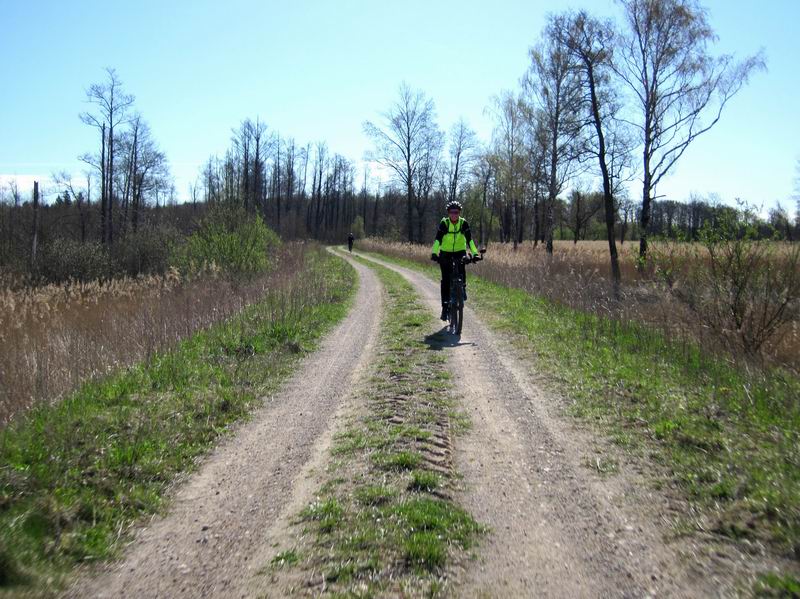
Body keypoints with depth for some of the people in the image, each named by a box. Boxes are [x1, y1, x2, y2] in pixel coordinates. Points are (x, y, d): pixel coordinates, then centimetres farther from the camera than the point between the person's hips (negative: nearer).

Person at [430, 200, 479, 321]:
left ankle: (463, 288, -1)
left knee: (461, 268, -29)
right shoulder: (444, 223, -15)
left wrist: (475, 253, -32)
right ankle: (445, 306, -3)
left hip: (460, 252, 1)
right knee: (445, 279, -8)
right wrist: (434, 253, -37)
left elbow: (469, 239, -19)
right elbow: (438, 239, -23)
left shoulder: (464, 223, -12)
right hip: (445, 253, -1)